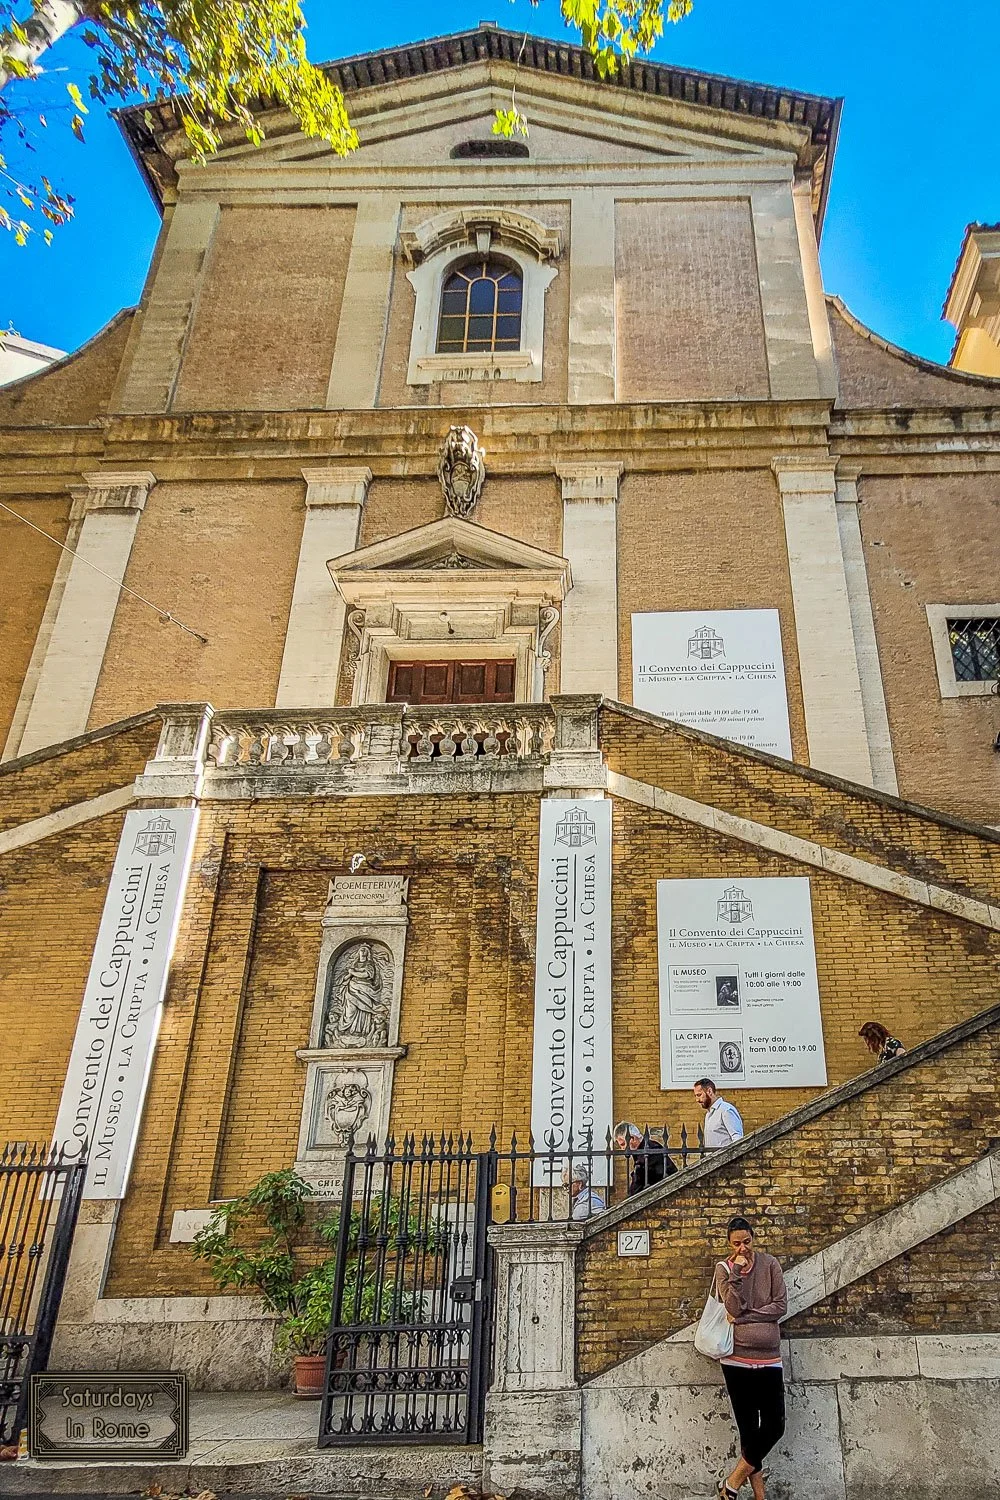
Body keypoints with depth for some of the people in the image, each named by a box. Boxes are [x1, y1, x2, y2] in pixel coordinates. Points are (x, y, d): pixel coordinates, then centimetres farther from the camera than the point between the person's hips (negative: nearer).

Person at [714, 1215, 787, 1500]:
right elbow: (734, 1308, -13)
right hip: (737, 1358, -1)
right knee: (748, 1427, 5)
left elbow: (781, 1306, -6)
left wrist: (743, 1317, -12)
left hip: (768, 1357, 1)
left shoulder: (769, 1264, 0)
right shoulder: (724, 1269, -2)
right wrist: (737, 1272, -19)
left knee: (774, 1425, -4)